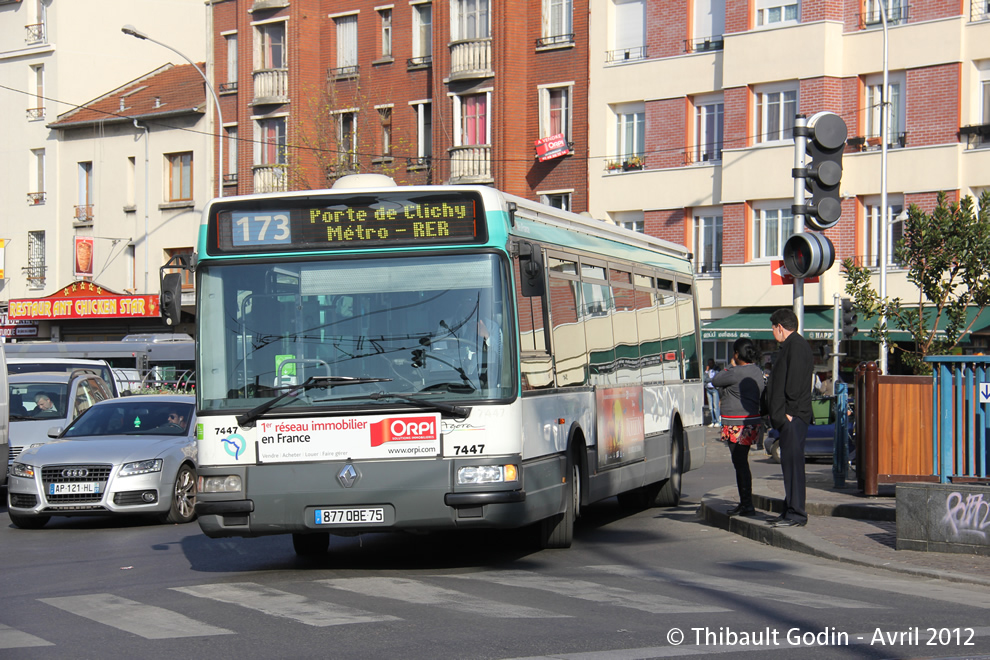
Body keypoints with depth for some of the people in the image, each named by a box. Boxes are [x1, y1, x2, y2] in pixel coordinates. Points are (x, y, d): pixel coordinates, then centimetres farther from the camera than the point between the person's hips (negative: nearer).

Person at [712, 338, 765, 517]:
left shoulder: (737, 373, -18)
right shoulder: (756, 371, 10)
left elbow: (715, 381, -3)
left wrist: (730, 366, 6)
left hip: (739, 426, -10)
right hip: (751, 422, 10)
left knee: (741, 464, -6)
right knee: (740, 463, 17)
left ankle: (747, 505, -5)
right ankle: (744, 503, 24)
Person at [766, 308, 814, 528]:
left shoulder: (796, 345, -11)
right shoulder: (791, 345, 22)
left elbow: (795, 380, -19)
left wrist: (789, 411, -21)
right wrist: (778, 413, 20)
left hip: (793, 417, -11)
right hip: (788, 417, 11)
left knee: (793, 462, -10)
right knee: (789, 463, 12)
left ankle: (796, 515, -10)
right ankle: (790, 511, 17)